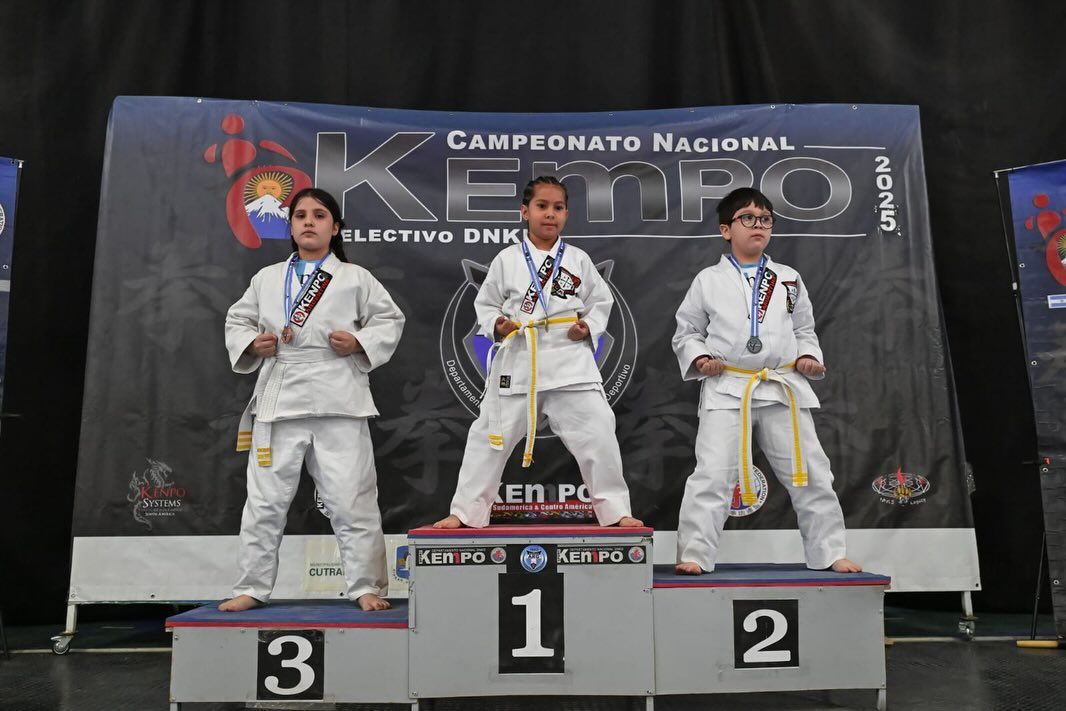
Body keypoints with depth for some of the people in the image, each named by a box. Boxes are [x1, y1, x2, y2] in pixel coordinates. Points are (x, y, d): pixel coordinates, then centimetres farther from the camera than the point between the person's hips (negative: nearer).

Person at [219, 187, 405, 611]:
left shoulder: (356, 278, 4)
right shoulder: (266, 278, 12)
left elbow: (390, 321, 6)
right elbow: (236, 321, 18)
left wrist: (359, 343, -11)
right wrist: (252, 343, -3)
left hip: (338, 402, -3)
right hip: (278, 401, 3)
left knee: (352, 501, 0)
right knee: (265, 501, 10)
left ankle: (366, 587, 12)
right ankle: (252, 588, 24)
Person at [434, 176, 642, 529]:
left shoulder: (579, 260, 5)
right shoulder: (506, 260, 3)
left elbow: (601, 302, 12)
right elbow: (485, 303, 10)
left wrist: (590, 327, -6)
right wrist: (496, 326, -9)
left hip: (571, 362, 0)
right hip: (518, 362, 0)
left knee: (598, 436, -2)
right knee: (490, 438, 6)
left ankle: (615, 510, 15)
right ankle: (465, 511, 21)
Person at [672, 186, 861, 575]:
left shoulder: (789, 280, 11)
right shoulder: (708, 281, 3)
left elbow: (804, 330, 19)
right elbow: (685, 332, 8)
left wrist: (808, 357, 0)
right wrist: (699, 358, -10)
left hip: (784, 389, 3)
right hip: (727, 390, -3)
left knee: (811, 475, 9)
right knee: (712, 477, -10)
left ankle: (830, 553, 25)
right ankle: (694, 555, 1)